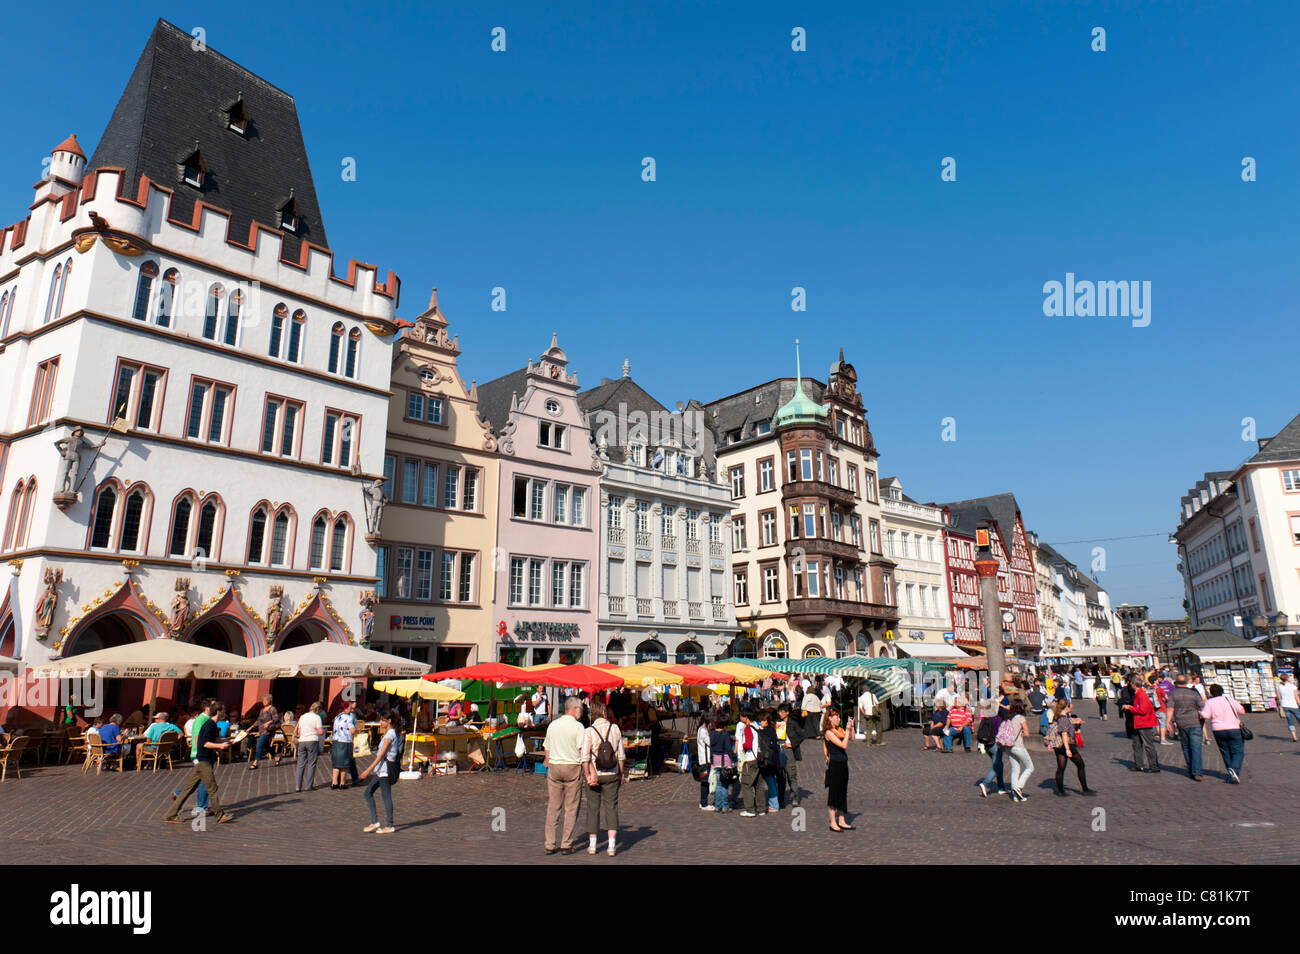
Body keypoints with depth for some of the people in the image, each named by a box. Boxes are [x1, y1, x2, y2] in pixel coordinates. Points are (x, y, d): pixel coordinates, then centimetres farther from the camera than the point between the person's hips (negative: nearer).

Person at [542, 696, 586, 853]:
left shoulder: (553, 725, 9)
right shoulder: (578, 726, -8)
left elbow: (547, 750, 13)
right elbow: (582, 750, -12)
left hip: (554, 767, 5)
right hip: (572, 767, -5)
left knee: (553, 807, 9)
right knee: (571, 808, 4)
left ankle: (550, 844, 11)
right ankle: (566, 844, 5)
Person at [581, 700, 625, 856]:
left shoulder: (588, 732, -9)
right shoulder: (615, 729, -2)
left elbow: (585, 757, -17)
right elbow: (621, 755, 2)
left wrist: (588, 775, -13)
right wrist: (621, 775, 10)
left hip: (594, 775, -1)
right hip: (612, 774, 1)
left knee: (593, 808, 12)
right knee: (611, 808, 8)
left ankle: (592, 846, 20)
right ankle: (612, 846, 2)